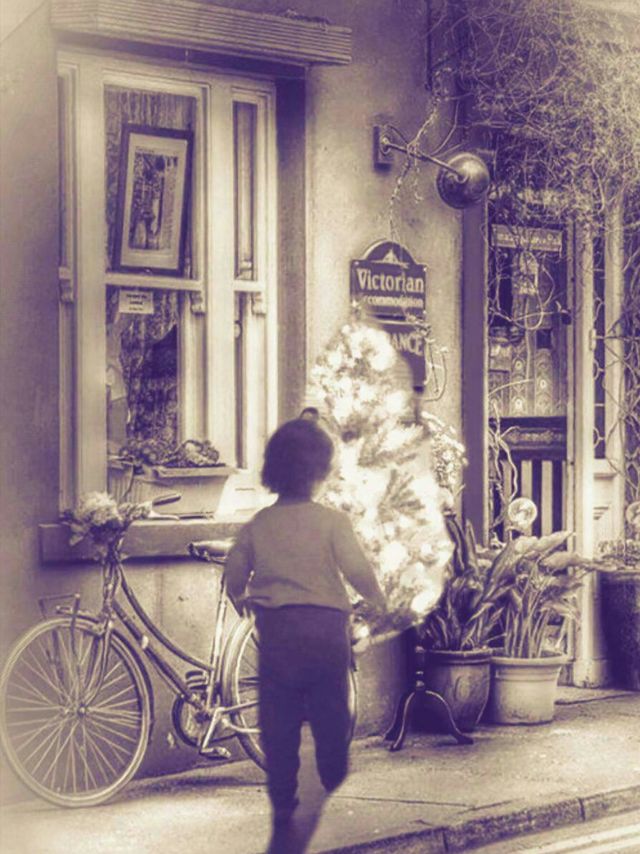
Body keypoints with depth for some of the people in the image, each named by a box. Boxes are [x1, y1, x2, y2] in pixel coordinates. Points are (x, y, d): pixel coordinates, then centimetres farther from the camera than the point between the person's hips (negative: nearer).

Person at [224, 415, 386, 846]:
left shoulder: (257, 525, 2)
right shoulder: (333, 521, -8)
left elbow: (234, 577, 7)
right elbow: (357, 569, -13)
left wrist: (242, 600, 28)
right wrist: (379, 599, 6)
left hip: (275, 632, 3)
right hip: (325, 628, -2)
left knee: (279, 723, 9)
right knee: (331, 721, 9)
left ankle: (283, 804, 11)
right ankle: (336, 798, 14)